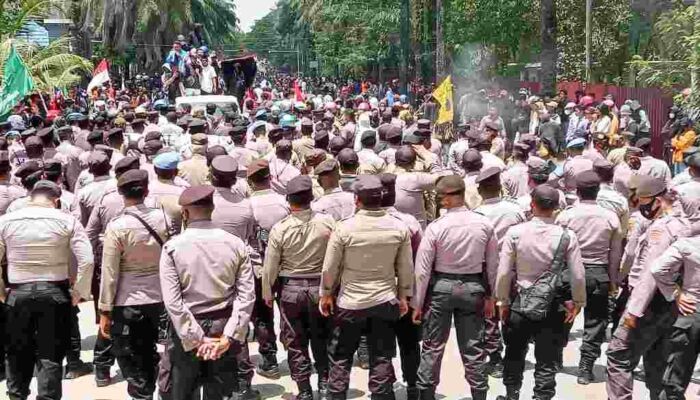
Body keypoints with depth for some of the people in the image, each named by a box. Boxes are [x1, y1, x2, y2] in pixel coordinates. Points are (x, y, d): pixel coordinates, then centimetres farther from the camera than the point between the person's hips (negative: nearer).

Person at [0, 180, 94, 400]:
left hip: (18, 294, 2)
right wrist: (79, 292, -1)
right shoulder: (67, 220, -5)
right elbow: (87, 261, -11)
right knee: (51, 356, 7)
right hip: (56, 293, -1)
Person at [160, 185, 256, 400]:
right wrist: (228, 337, -12)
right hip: (223, 328, 2)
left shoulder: (172, 247, -10)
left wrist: (197, 339, -14)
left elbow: (172, 302, -16)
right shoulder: (236, 244, -4)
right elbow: (247, 295, -10)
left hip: (186, 333, -2)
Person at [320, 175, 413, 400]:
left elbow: (330, 268, -7)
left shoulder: (344, 228, -15)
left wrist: (326, 294, 9)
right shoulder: (399, 228, -8)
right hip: (386, 301, 2)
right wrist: (404, 295, 14)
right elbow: (406, 268, 0)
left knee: (340, 358, 14)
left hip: (350, 302, -2)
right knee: (382, 359, 11)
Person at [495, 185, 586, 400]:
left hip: (520, 303, 1)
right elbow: (578, 276, -9)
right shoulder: (567, 236, -12)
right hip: (553, 307, -1)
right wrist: (577, 302, 7)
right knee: (547, 361, 10)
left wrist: (503, 301, 3)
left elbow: (504, 272, -10)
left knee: (514, 354, 21)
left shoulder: (515, 232, -13)